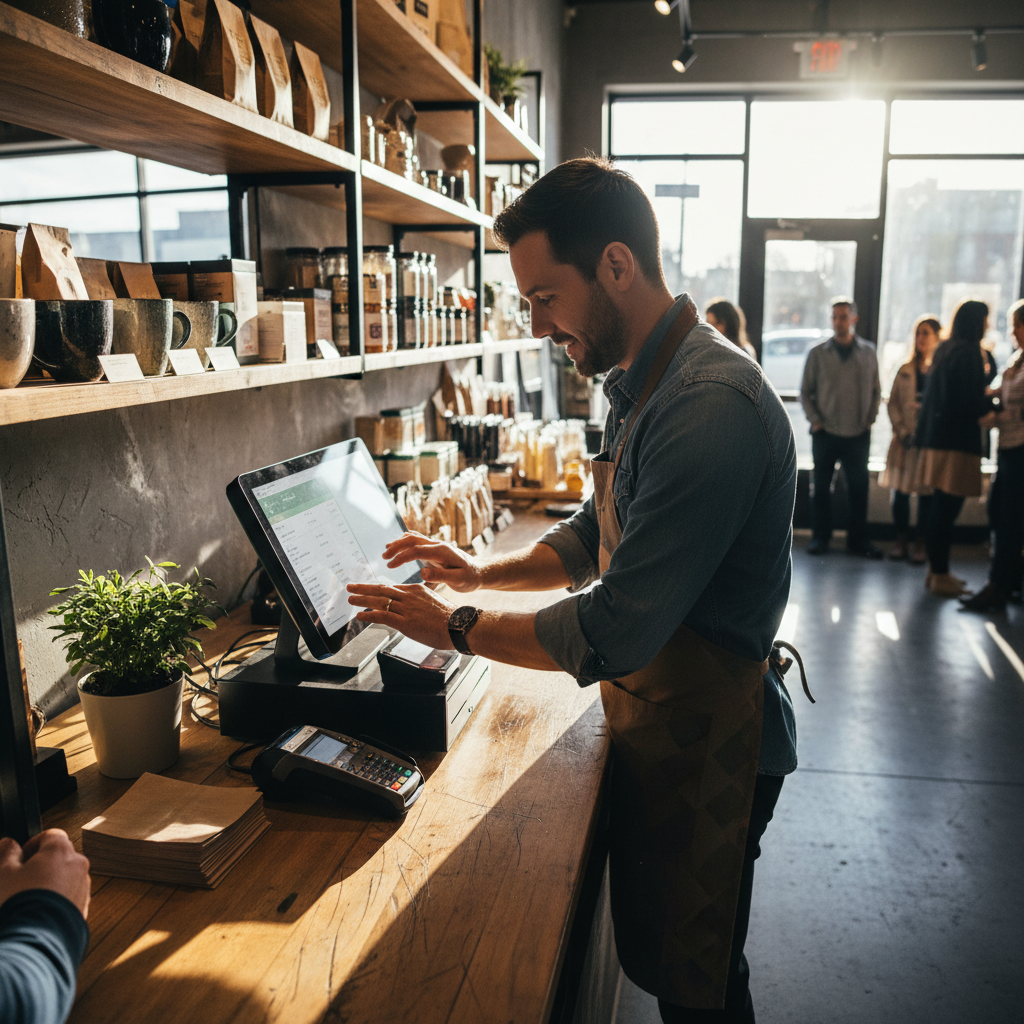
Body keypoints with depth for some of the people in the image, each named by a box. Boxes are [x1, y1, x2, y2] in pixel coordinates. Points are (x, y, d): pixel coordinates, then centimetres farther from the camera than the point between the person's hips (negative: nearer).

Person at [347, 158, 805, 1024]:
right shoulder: (640, 386, 5)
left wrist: (457, 627, -17)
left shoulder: (711, 406, -29)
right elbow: (597, 536, 17)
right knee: (656, 953, 24)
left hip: (705, 738, -9)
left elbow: (611, 637, -31)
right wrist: (484, 571, 3)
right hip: (654, 719, 9)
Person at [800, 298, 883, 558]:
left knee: (859, 488, 6)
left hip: (858, 434, 1)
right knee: (821, 487, 5)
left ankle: (858, 539, 17)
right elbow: (805, 392, 4)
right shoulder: (818, 353, 0)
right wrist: (814, 420, -4)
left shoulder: (868, 352, 5)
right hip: (825, 434, -1)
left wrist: (870, 419, 3)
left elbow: (876, 390, 12)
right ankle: (819, 538, 15)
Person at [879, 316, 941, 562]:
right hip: (905, 439, 3)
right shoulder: (905, 370, 11)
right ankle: (902, 539, 17)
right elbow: (893, 403, 8)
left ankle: (920, 544, 11)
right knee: (900, 491, 4)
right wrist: (902, 432, -5)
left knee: (926, 493, 1)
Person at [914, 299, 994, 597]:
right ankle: (941, 576, 2)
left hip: (936, 436, 9)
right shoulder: (968, 353, -12)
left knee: (941, 507, 14)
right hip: (956, 440, -9)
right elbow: (973, 402, -17)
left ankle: (936, 570, 22)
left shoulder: (945, 350, 15)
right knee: (947, 508, -4)